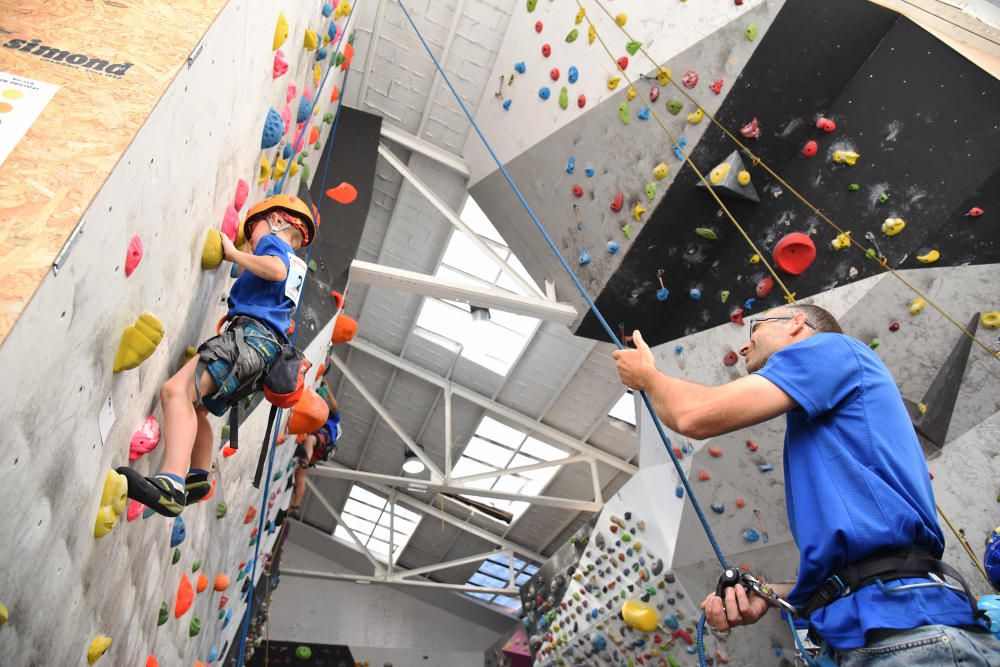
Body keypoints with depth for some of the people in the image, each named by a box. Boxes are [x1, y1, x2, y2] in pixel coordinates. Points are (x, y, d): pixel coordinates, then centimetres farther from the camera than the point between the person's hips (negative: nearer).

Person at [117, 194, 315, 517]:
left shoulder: (273, 241, 6)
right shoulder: (297, 267, 30)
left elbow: (276, 270, -18)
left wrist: (233, 253, -5)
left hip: (250, 334, -10)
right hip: (265, 348, 10)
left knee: (176, 390, -30)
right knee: (194, 405, 28)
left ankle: (170, 486, -46)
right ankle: (197, 479, 31)